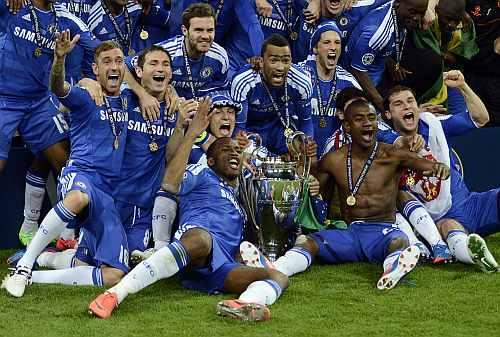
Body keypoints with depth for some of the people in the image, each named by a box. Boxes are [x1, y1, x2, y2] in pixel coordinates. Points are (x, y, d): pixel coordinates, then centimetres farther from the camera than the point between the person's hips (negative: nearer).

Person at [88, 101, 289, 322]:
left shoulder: (236, 196, 43)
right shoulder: (203, 174, 23)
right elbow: (170, 184, -1)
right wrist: (192, 134, 0)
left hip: (219, 270, 6)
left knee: (278, 277, -17)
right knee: (201, 239, -43)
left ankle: (245, 304, -56)